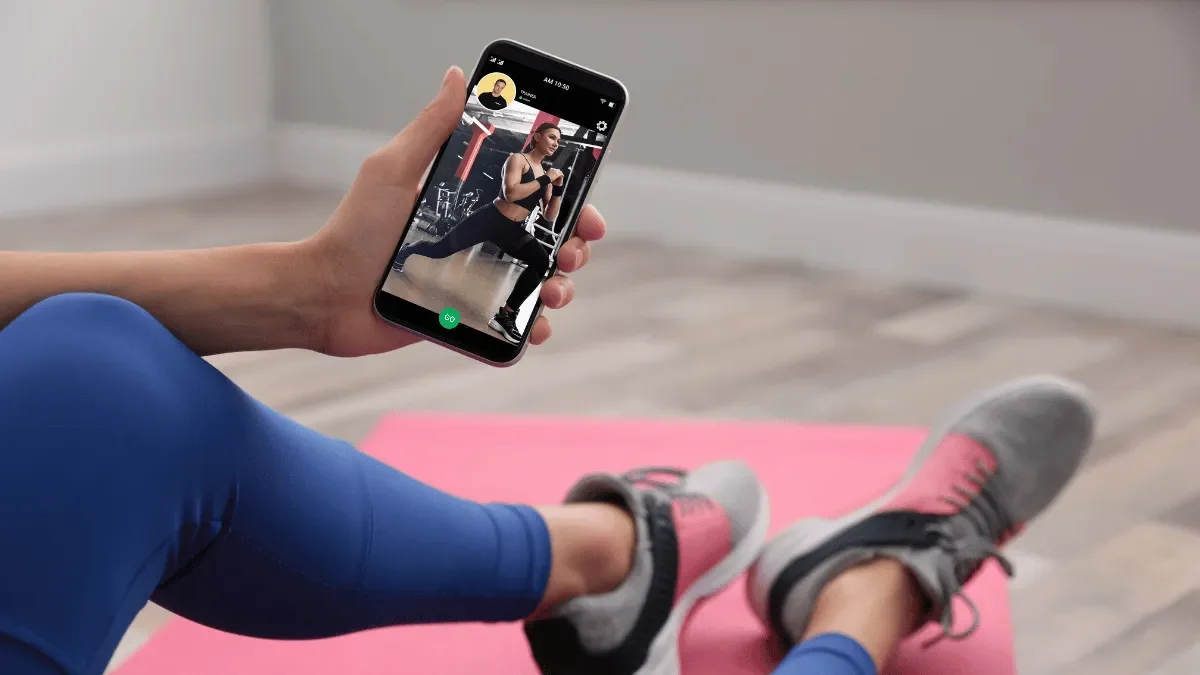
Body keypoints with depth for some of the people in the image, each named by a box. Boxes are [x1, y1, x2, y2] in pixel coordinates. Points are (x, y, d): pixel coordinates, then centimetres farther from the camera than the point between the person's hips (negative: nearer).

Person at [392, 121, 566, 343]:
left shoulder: (545, 174, 10)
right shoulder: (517, 159, -8)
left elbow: (549, 216, 9)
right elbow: (510, 193, -26)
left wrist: (557, 189, -5)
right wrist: (545, 180, -21)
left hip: (512, 230, 5)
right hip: (489, 220, -5)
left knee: (542, 262, -22)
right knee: (439, 250, 3)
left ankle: (506, 315, -15)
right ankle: (403, 252, 40)